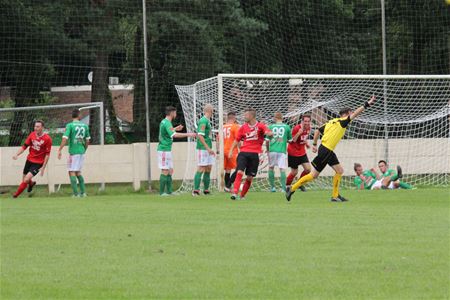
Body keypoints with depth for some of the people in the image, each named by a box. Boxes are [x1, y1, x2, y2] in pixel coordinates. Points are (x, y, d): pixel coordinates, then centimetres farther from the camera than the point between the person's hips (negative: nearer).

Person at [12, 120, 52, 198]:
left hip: (38, 163, -5)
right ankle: (31, 183, 49)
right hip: (29, 160, 5)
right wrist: (17, 154, -12)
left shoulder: (47, 139, -14)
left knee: (27, 179, -19)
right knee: (24, 179, 14)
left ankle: (16, 194, -4)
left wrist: (43, 167, -12)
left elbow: (47, 154, -10)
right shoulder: (32, 135, -1)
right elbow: (24, 146, 4)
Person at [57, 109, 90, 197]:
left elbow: (65, 139, -15)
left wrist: (60, 150, -11)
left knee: (72, 172, 0)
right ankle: (83, 192, 14)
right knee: (78, 172, 18)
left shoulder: (70, 126, -8)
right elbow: (87, 140, 12)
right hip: (82, 152, 5)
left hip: (73, 152, -5)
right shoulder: (85, 126, 6)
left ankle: (76, 193, -7)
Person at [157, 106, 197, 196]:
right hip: (164, 150, -10)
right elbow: (174, 135, -30)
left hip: (167, 150, 10)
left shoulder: (164, 122, 14)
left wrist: (175, 129, 31)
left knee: (170, 170, 11)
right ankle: (162, 192, -8)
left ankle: (169, 191, 13)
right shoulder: (167, 123, -16)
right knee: (165, 171, -9)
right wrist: (188, 134, -29)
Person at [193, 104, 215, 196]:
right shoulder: (203, 121, -13)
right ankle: (196, 190, -11)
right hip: (203, 148, -9)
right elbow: (200, 135, -20)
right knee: (201, 169, -10)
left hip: (208, 149, 9)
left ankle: (206, 190, 15)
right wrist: (208, 148, -23)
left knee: (208, 168, 10)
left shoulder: (207, 121, 16)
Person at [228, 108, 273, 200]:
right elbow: (237, 140, 18)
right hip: (244, 153, 1)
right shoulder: (243, 127, 11)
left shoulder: (260, 126, 1)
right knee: (240, 173, -18)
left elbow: (270, 133, -13)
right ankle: (234, 193, -24)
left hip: (254, 154, -1)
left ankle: (242, 195, 16)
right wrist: (231, 150, 8)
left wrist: (268, 133, -37)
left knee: (250, 177, 2)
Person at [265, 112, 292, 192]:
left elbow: (267, 140, 4)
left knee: (271, 167, 17)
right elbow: (290, 140, 10)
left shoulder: (271, 127, 3)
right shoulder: (287, 127, 3)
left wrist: (267, 149, 20)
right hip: (282, 150, -1)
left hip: (272, 150, 1)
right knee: (282, 169, -4)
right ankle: (284, 188, -15)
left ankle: (272, 186, 16)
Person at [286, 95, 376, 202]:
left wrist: (314, 144, 18)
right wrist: (367, 104, -12)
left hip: (329, 152, 10)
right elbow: (355, 113, -14)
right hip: (325, 151, -10)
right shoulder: (342, 121, -7)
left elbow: (317, 131, 15)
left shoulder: (332, 122, 16)